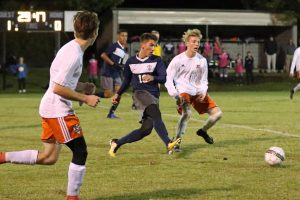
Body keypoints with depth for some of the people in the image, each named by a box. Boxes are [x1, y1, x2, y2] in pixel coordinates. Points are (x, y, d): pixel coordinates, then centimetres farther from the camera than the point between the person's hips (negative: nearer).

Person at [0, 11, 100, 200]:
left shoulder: (70, 49, 10)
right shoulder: (74, 55, -20)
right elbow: (58, 88, -23)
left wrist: (82, 86, 13)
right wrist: (85, 98, -16)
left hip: (49, 107, 10)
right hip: (59, 110, -10)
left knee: (49, 157, 13)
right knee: (80, 152, 0)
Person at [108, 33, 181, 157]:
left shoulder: (157, 60, 6)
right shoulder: (131, 62, 8)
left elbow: (164, 78, -4)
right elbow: (127, 81, 23)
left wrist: (153, 78, -23)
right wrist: (118, 94, 21)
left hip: (153, 96, 2)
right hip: (139, 94, -2)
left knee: (146, 129, -4)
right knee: (156, 114, -31)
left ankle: (117, 143, 13)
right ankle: (168, 143, -43)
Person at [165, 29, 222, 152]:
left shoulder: (202, 61, 3)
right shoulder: (178, 60, -9)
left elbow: (203, 80, 13)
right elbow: (168, 78, -6)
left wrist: (203, 92, -7)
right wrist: (174, 94, -18)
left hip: (197, 93, 5)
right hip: (183, 92, -5)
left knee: (217, 113, -1)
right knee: (187, 113, -33)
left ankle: (203, 131, 28)